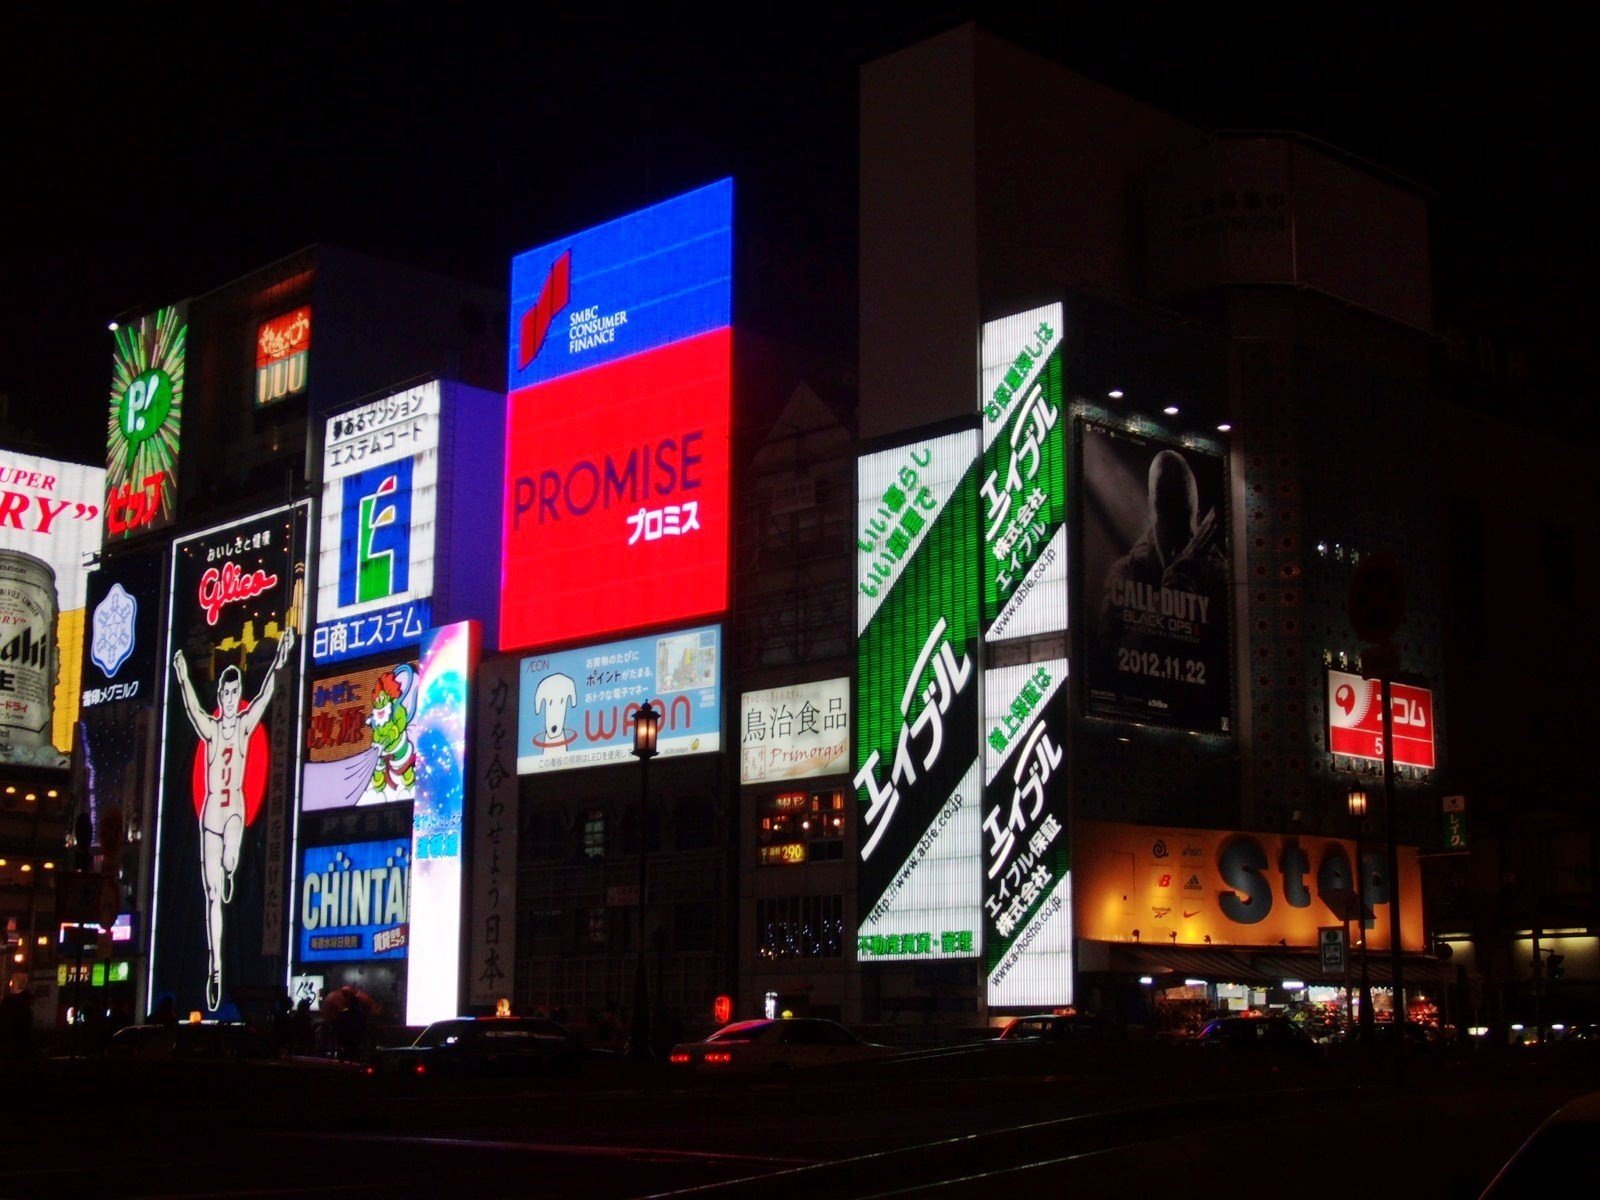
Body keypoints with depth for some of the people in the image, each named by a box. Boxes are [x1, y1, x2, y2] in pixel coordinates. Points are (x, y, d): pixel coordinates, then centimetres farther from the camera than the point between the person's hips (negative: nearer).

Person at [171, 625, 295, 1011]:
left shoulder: (244, 723, 1)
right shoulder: (210, 728, 3)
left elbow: (264, 697, -11)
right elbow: (193, 710, -12)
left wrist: (278, 665, -23)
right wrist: (183, 680, -25)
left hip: (235, 808, -1)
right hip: (210, 811, 1)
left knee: (230, 862, -32)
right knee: (212, 895, 1)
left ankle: (229, 875, 8)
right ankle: (215, 965, 7)